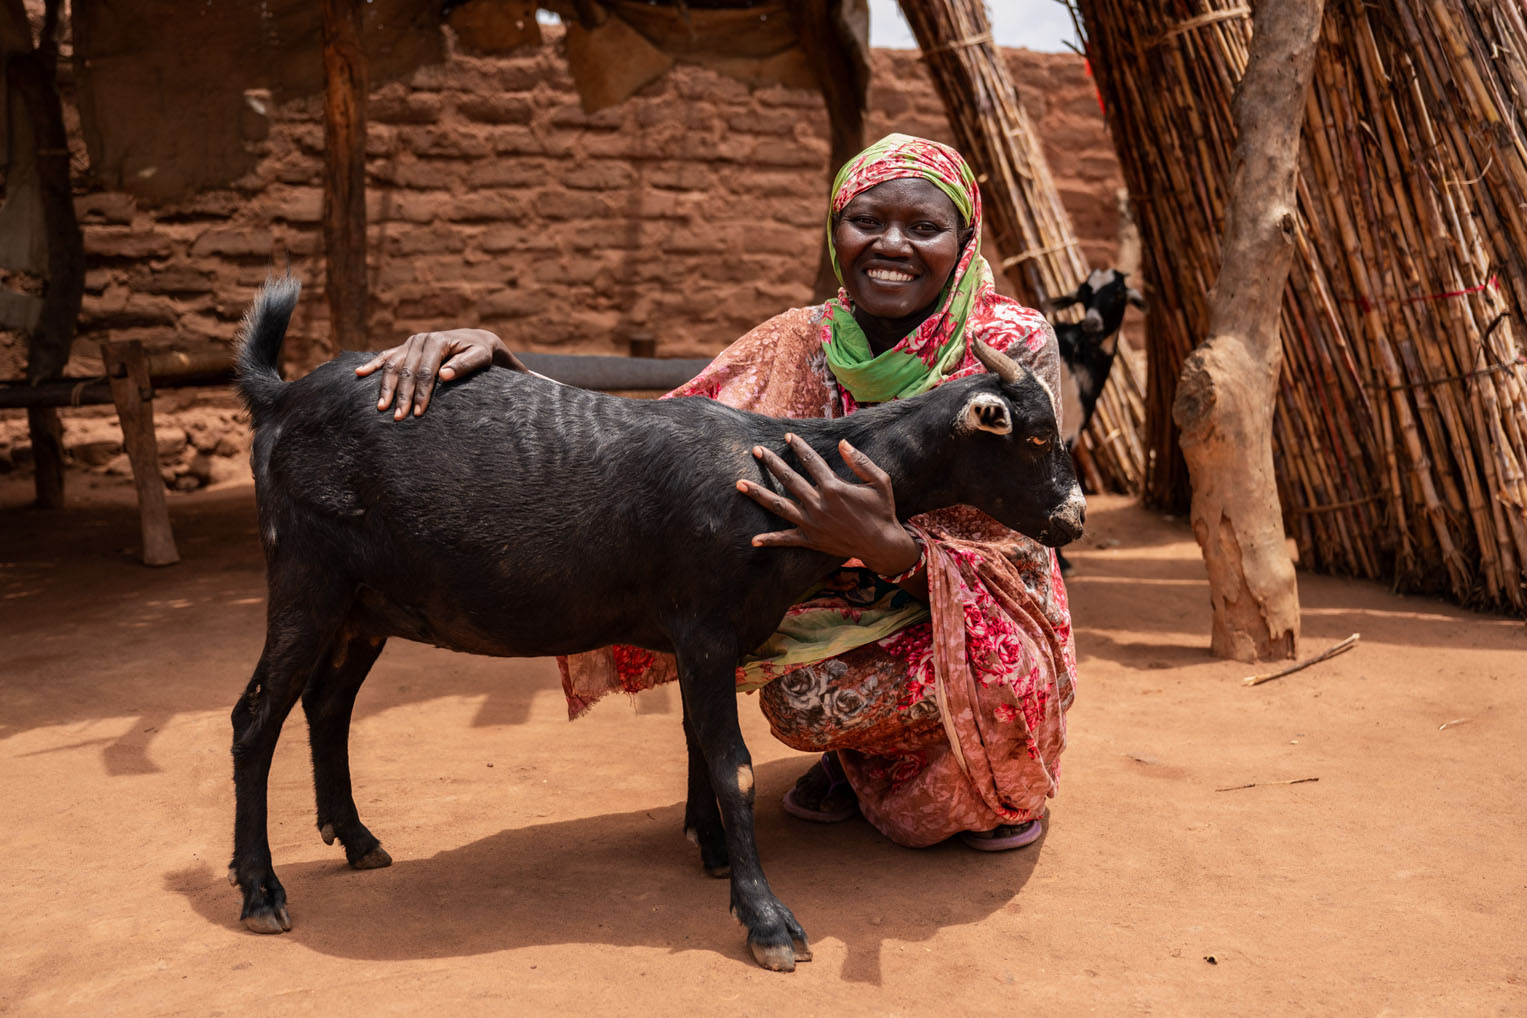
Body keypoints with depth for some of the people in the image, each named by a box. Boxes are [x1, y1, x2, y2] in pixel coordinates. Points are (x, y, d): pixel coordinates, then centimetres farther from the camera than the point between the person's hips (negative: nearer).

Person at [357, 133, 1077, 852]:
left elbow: (1011, 561, -20)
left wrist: (883, 544, -41)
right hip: (843, 618, 4)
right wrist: (497, 364, -30)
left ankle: (996, 788, 4)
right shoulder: (797, 346, -8)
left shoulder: (1012, 346, -16)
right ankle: (858, 756, 5)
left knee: (803, 693, -30)